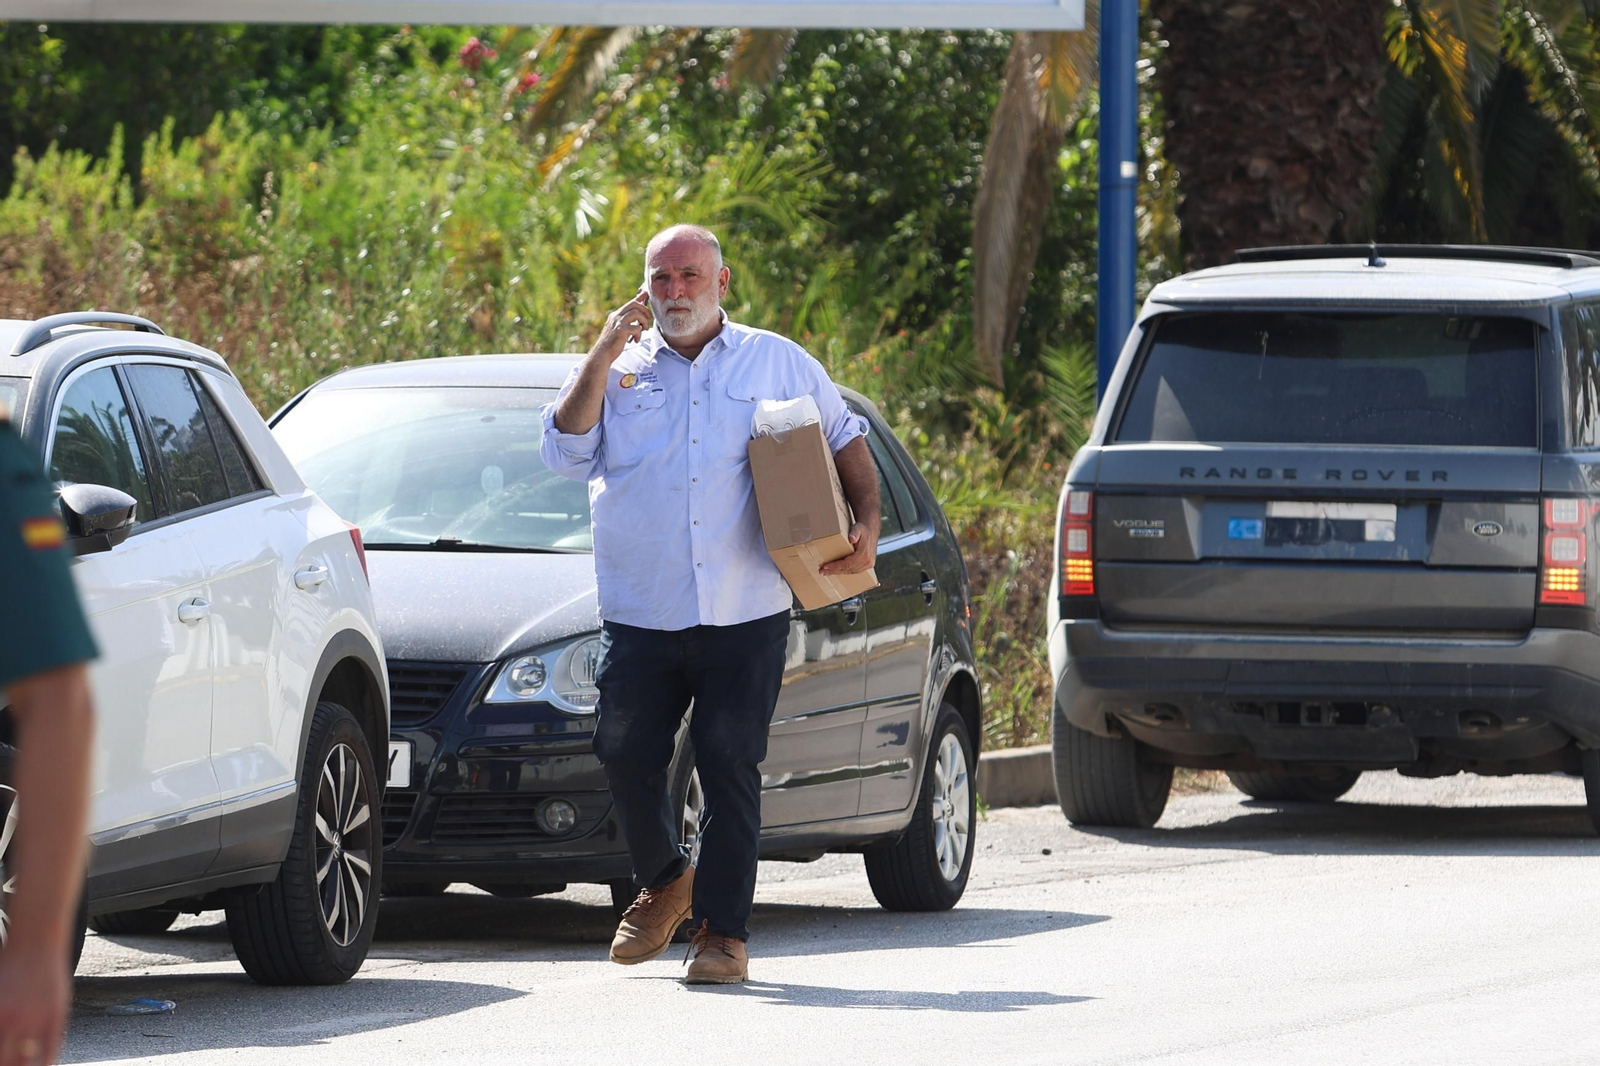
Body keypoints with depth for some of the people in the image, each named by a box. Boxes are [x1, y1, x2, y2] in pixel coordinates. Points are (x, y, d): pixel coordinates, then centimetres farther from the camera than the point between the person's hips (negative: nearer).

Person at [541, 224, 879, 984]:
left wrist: (867, 523, 3)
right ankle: (664, 883, 25)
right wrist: (602, 359, -10)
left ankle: (724, 930, -1)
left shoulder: (778, 364, 11)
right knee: (627, 758, -1)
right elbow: (564, 451, -2)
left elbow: (846, 439, 19)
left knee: (730, 767, -6)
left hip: (745, 615, -1)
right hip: (640, 614, 1)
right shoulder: (621, 371, 11)